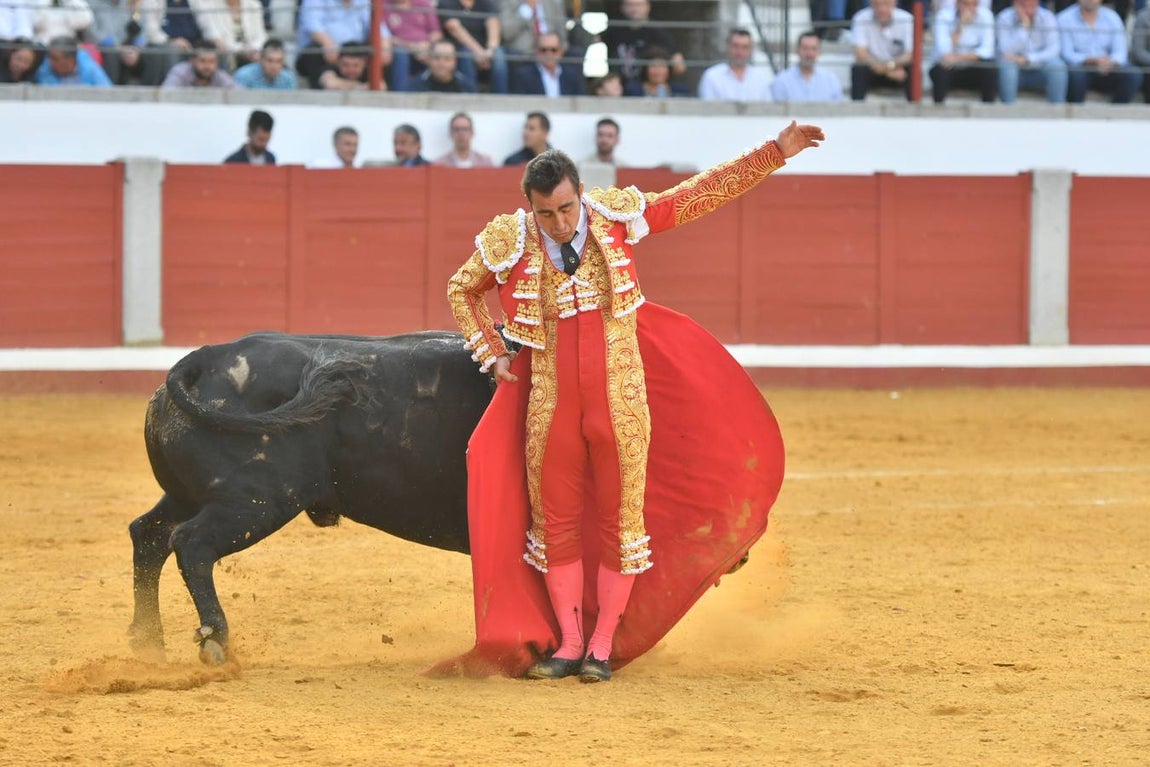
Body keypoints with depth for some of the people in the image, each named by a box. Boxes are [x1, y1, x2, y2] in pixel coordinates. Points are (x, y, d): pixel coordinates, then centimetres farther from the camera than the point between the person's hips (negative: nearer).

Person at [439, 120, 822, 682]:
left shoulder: (617, 217, -6)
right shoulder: (507, 243, -6)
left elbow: (705, 193, 2)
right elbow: (460, 291, 14)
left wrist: (776, 151, 0)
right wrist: (491, 354, 6)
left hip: (622, 400, -1)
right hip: (549, 407, 1)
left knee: (621, 518, 3)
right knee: (555, 522, 7)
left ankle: (603, 646, 12)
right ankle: (567, 644, 17)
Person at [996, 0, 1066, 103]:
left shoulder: (1047, 17, -6)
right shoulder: (1004, 18, -11)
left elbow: (1054, 49, -15)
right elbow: (1006, 52, -22)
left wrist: (1027, 59, -27)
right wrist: (1024, 26, -27)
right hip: (1016, 71, -1)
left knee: (1057, 65, -27)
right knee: (1006, 63, -33)